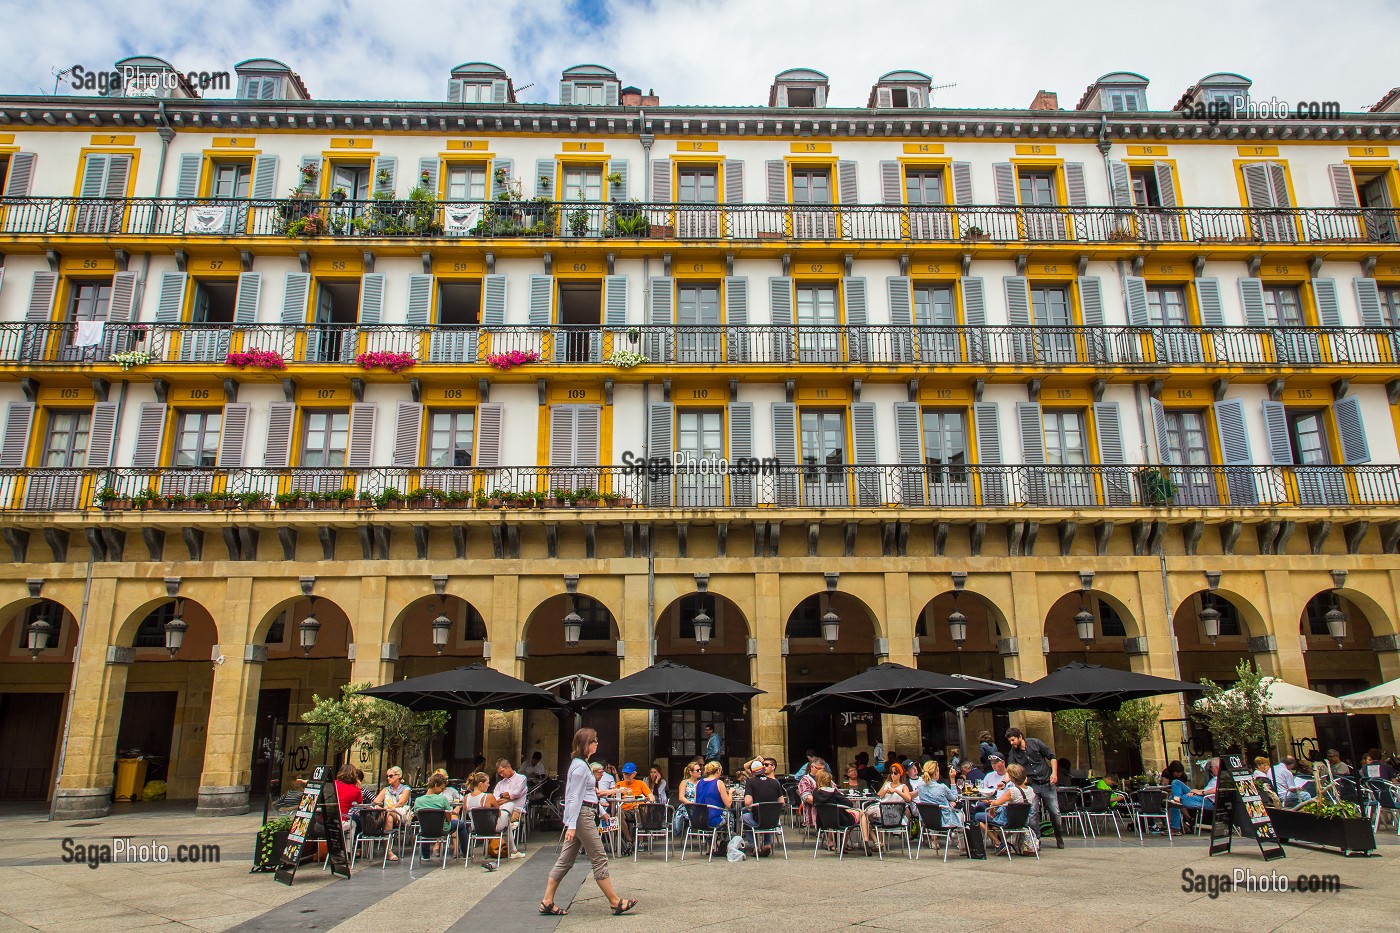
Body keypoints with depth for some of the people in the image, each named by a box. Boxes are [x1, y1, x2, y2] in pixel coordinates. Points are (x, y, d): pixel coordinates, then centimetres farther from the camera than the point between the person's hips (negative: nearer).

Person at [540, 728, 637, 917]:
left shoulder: (580, 763, 16)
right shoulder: (580, 766, -15)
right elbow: (575, 797, -19)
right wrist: (572, 825, -21)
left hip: (582, 815, 10)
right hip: (582, 815, -10)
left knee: (565, 860, 10)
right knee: (599, 859, -3)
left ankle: (547, 902, 12)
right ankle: (615, 902, 4)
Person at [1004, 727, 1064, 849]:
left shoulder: (1035, 743, -3)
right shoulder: (1013, 753, 2)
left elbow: (1052, 757, 2)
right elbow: (1010, 770, -6)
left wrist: (1054, 773, -9)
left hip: (1047, 783, -1)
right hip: (1032, 786, 1)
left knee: (1055, 812, 1)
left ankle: (1059, 837, 23)